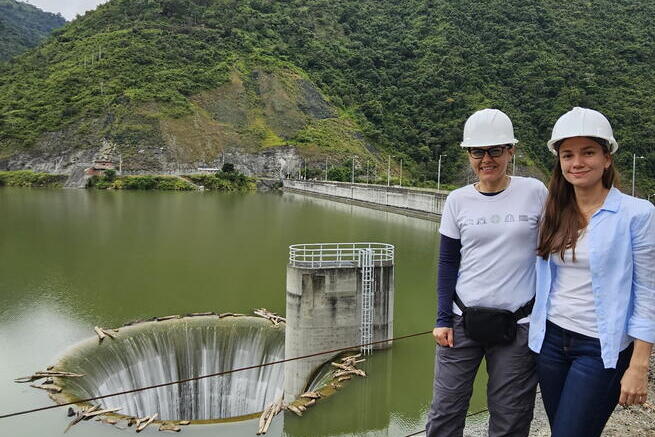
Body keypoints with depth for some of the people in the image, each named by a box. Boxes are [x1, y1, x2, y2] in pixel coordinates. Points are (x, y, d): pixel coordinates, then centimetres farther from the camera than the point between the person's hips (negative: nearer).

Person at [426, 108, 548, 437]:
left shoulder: (534, 192, -3)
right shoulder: (458, 201, 2)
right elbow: (447, 263, 5)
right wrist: (443, 319, 0)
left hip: (516, 324, -1)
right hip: (462, 320, 2)